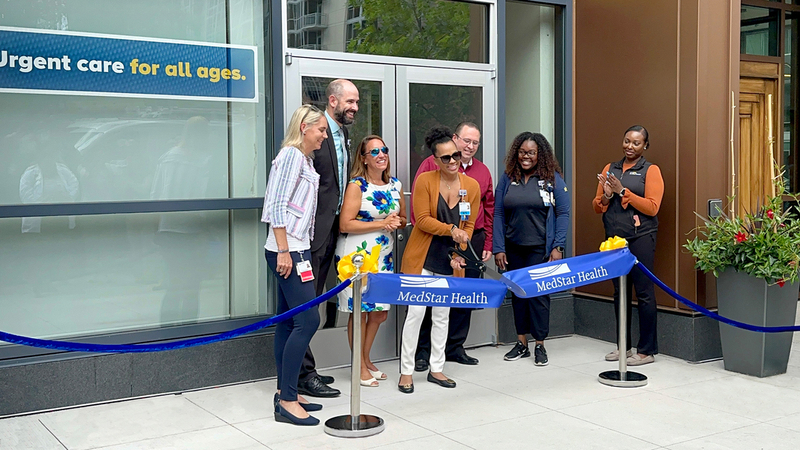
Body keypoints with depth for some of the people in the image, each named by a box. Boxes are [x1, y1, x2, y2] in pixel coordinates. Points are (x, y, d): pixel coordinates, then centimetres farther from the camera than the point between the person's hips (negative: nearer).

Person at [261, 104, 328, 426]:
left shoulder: (305, 159, 18)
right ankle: (287, 402, -7)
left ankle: (285, 392, 18)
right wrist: (284, 251, -20)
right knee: (308, 320, -12)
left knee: (288, 321, 11)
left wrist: (290, 251, 15)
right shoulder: (291, 155, -10)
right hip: (287, 250, -10)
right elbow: (278, 205, -17)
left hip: (296, 249, 10)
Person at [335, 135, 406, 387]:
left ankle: (366, 359, 30)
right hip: (357, 254, -6)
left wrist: (396, 222, -4)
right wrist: (381, 224, -17)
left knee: (379, 311, 11)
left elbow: (403, 218, 20)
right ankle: (360, 367, 12)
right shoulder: (356, 186, -10)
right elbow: (345, 225, -16)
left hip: (384, 254, 7)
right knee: (359, 309, -1)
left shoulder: (395, 185, 8)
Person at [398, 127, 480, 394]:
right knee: (416, 312, -3)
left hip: (450, 261, 4)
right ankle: (407, 371, 7)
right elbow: (422, 220, -13)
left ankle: (436, 369, 23)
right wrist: (451, 230, -24)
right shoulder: (425, 181, -10)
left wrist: (458, 254, -6)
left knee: (442, 314, 12)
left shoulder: (472, 186, 0)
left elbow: (469, 225, 4)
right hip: (422, 258, -4)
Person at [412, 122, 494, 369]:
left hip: (472, 241, 5)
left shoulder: (483, 171, 13)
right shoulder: (432, 164, -3)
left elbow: (489, 209, 15)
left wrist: (487, 244, 11)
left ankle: (455, 346, 21)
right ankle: (424, 349, 10)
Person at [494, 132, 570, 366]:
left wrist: (557, 246, -9)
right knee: (518, 292, 10)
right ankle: (521, 343, 21)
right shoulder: (507, 178, 4)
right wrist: (498, 248, -2)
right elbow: (498, 215, 4)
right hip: (513, 248, 3)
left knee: (539, 293, -1)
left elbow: (563, 213, -2)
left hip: (541, 248, -3)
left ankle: (540, 345, 10)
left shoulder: (552, 178, -2)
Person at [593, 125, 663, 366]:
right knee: (619, 292, 10)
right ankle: (623, 346, 20)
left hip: (640, 238, -5)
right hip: (614, 237, 5)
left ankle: (647, 350, 4)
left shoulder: (650, 171, 0)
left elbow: (652, 208, -10)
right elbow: (597, 206, 13)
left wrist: (623, 192, -14)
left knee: (644, 292, -3)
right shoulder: (610, 169, 14)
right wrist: (606, 196, -8)